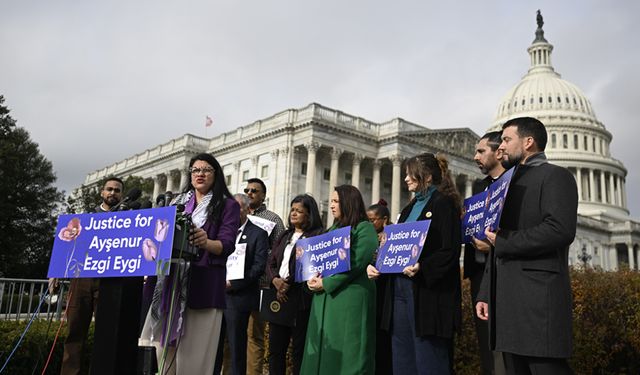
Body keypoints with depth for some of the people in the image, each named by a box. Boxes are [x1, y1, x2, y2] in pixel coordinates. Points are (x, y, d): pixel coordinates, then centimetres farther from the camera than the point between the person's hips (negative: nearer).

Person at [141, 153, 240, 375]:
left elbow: (227, 245, -8)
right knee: (166, 348, 4)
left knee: (194, 353, -5)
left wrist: (206, 242, -29)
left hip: (204, 282, -4)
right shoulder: (179, 202, 19)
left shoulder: (227, 205, 4)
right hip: (171, 279, 5)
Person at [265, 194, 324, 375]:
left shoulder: (317, 235, -2)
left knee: (299, 352, 0)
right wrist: (275, 281, -7)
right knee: (275, 349, 8)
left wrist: (288, 284, -13)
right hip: (279, 298, 6)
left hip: (301, 300, -6)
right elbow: (271, 263, 13)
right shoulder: (284, 236, 19)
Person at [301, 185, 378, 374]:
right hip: (325, 298, 8)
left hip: (350, 297, -7)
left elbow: (356, 263, -16)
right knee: (323, 351, 9)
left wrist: (326, 283, -15)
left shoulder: (364, 228, -6)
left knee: (345, 351, -3)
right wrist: (313, 278, -4)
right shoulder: (333, 229, 19)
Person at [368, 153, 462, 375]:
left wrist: (422, 268, -26)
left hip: (428, 293, -8)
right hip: (400, 288, 8)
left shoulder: (443, 203, -4)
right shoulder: (411, 207, 20)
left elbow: (450, 250, -13)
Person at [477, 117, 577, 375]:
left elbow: (561, 230, -19)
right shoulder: (511, 184, 24)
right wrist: (485, 294, 15)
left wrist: (504, 241, -10)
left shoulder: (555, 176, -1)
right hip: (507, 300, 8)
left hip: (538, 298, -8)